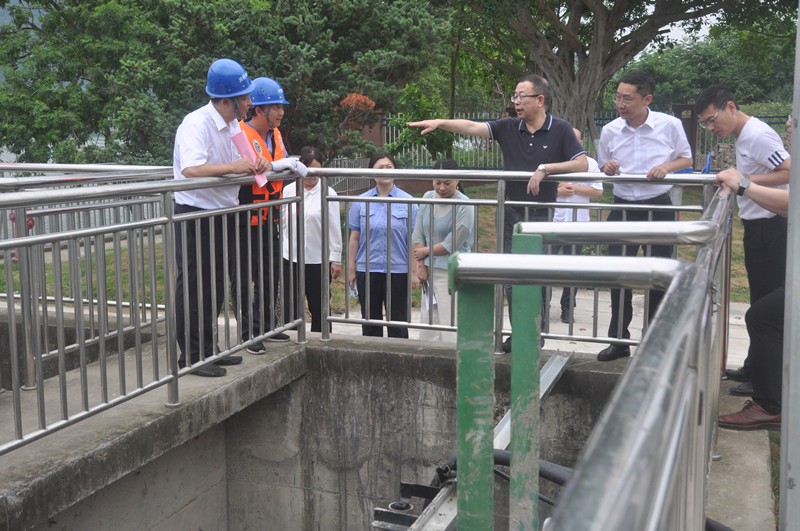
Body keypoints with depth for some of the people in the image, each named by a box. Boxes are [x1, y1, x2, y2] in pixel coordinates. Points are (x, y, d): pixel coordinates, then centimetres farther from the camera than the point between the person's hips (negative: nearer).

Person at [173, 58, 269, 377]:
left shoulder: (235, 125, 8)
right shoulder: (196, 124, -20)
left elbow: (242, 163, 19)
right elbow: (191, 169, -34)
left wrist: (256, 164, -3)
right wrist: (234, 167, -36)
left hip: (221, 212, 9)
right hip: (195, 213, -9)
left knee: (214, 285, 16)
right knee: (192, 286, -2)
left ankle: (208, 349, 29)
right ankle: (190, 356, 8)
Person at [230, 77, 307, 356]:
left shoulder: (275, 134, 11)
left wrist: (293, 166, 2)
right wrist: (274, 165, -34)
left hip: (269, 217, 9)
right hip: (245, 218, -9)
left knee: (271, 274, 18)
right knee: (244, 277, 0)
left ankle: (267, 326, 32)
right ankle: (249, 333, 8)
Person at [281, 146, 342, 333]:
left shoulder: (328, 193, -4)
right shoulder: (288, 190, 2)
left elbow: (334, 228, -2)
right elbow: (281, 223, 7)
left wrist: (336, 259, -3)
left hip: (319, 260, -1)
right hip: (290, 259, 2)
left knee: (319, 309, 10)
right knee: (290, 308, 3)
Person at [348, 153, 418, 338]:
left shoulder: (407, 202, -1)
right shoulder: (361, 202, 3)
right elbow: (354, 238, 6)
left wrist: (414, 272, -4)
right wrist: (351, 269, 4)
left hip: (398, 271, -2)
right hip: (367, 270, 2)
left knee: (398, 321, 6)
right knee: (370, 321, 12)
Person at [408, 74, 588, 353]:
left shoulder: (560, 130, -5)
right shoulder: (508, 128, 2)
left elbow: (582, 164, -11)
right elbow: (472, 127, -7)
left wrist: (545, 168, -19)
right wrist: (439, 123, -20)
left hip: (542, 214, -3)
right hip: (512, 214, 3)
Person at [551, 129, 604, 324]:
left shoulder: (590, 164, 7)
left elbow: (598, 191, 0)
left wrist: (575, 188, -8)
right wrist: (558, 190, -11)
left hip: (577, 222, 1)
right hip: (552, 220, -1)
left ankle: (567, 308, 16)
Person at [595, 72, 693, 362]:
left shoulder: (670, 125, -8)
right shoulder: (610, 131, -1)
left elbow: (687, 159, 4)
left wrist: (667, 167, -17)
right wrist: (607, 168, -12)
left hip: (658, 207, -2)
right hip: (623, 207, 2)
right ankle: (619, 339, 13)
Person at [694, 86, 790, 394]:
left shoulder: (758, 135, -17)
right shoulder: (743, 136, 12)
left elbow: (791, 172, -23)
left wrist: (747, 180, -24)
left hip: (770, 226, -10)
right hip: (756, 225, 10)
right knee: (760, 301, 16)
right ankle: (755, 367, 26)